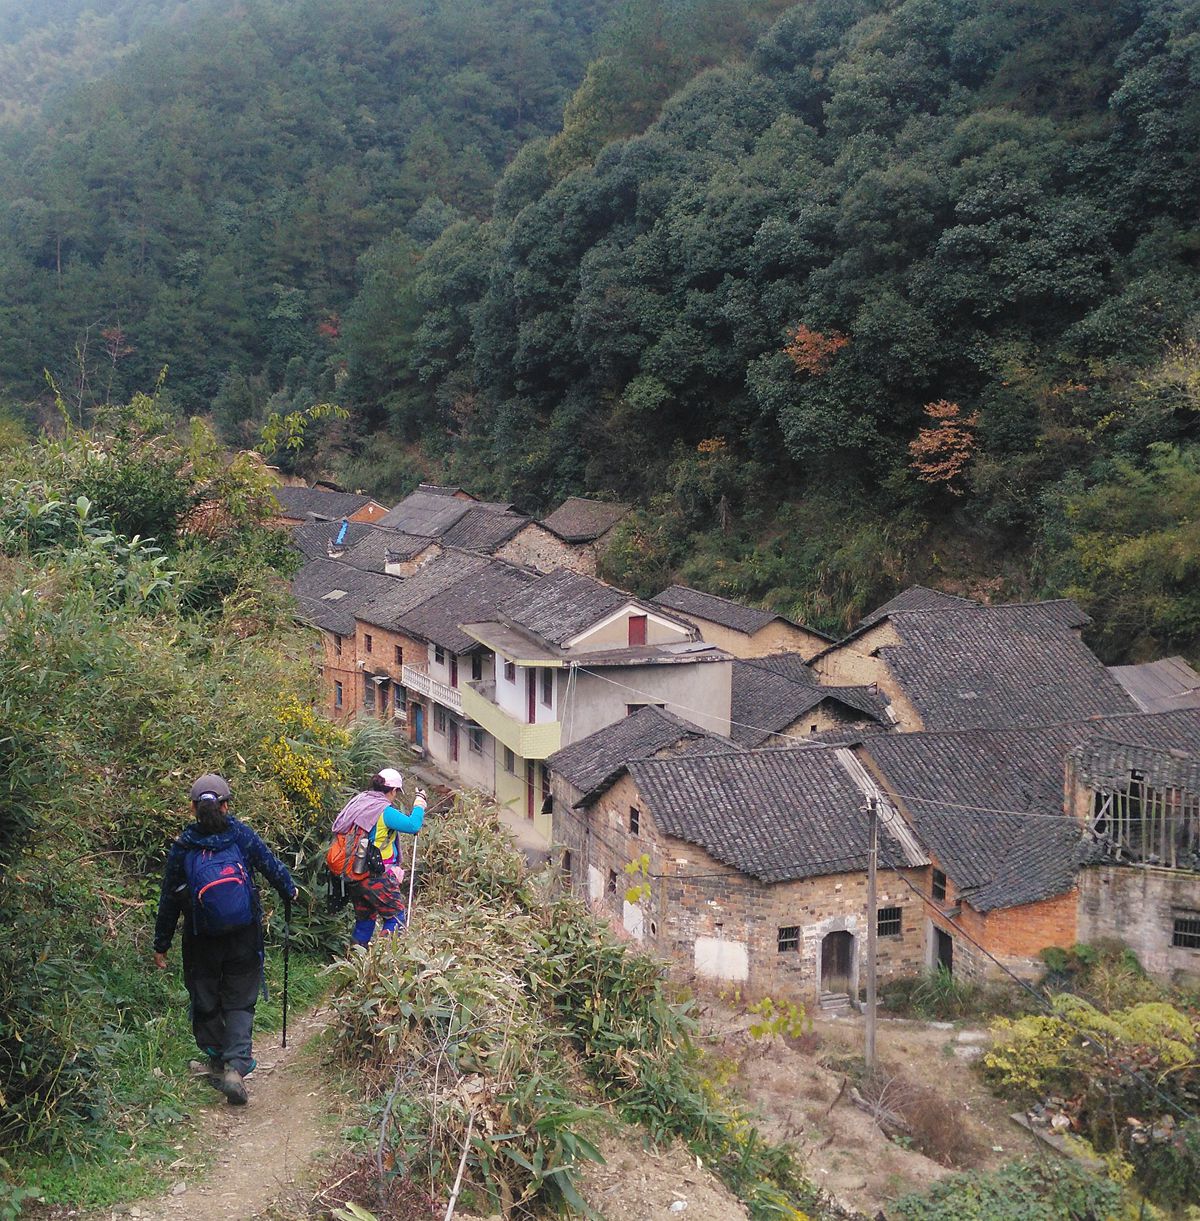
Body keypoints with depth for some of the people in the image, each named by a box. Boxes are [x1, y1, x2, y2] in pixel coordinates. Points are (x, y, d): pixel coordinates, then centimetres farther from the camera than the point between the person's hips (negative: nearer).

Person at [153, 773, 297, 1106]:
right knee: (240, 1003, 5)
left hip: (203, 943, 0)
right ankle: (236, 1066, -12)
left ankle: (218, 1062, 25)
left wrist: (161, 946, 10)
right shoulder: (241, 835, -6)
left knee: (206, 1003, 17)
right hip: (244, 941, 0)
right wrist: (289, 891, 25)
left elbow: (169, 901, 2)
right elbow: (272, 865, 3)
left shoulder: (182, 848, -4)